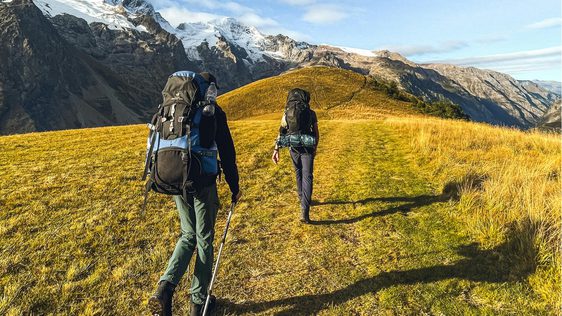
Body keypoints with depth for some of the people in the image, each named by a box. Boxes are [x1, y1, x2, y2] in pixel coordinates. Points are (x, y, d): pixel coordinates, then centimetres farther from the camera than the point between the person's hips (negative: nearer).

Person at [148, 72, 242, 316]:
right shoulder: (213, 111, -5)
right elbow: (226, 151, -6)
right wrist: (234, 186, 2)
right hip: (203, 183, -5)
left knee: (188, 236, 19)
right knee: (204, 240, 10)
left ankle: (166, 286, 1)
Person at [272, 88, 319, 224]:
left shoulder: (287, 113, 5)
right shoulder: (311, 113, 2)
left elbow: (281, 132, -1)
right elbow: (316, 133, 6)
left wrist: (276, 150, -3)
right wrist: (315, 148, 20)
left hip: (293, 147, 3)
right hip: (307, 147, -2)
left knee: (299, 173, 23)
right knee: (307, 176, -5)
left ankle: (302, 198, 41)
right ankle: (304, 211, -16)